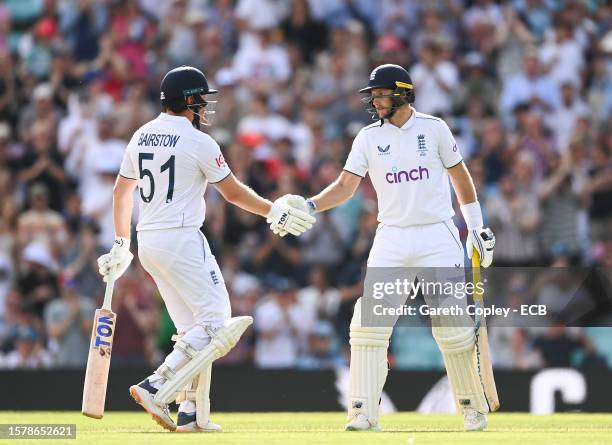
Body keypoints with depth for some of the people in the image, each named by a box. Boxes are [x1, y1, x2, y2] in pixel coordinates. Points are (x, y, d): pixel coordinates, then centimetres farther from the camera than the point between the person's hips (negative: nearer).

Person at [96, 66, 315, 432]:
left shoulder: (142, 137, 12)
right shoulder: (198, 142, -10)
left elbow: (121, 191, 18)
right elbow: (234, 192, -5)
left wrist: (121, 244, 26)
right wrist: (274, 211, 8)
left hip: (149, 243, 8)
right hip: (182, 239, -8)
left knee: (194, 330, 12)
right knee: (215, 323, -6)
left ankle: (192, 414, 6)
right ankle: (156, 387, -18)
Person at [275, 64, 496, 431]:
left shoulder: (433, 128, 1)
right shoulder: (369, 137, 5)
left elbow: (460, 177, 9)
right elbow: (346, 186, -1)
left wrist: (477, 227, 8)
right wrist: (309, 206, -18)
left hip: (438, 236, -2)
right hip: (391, 238, 2)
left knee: (453, 327, -4)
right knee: (368, 322, -9)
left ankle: (473, 406, 12)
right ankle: (364, 412, -4)